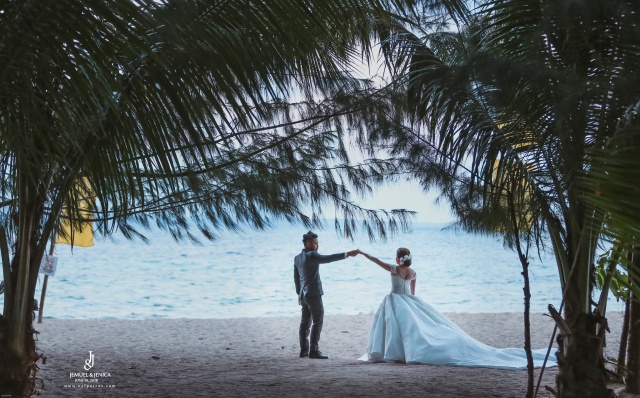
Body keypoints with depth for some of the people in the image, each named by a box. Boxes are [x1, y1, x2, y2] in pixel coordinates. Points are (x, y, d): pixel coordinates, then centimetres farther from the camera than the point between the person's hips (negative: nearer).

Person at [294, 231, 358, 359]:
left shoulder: (297, 258, 12)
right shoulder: (311, 256, -15)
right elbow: (328, 258, -26)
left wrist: (299, 293, 27)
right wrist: (347, 254, -28)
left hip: (304, 295, 9)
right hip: (314, 294, -9)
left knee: (305, 322, 11)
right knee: (317, 322, -5)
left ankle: (304, 350, 14)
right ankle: (313, 351, -8)